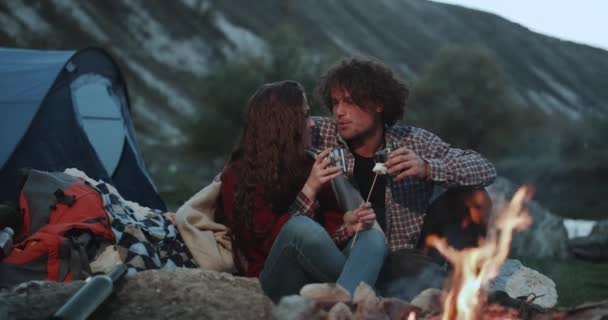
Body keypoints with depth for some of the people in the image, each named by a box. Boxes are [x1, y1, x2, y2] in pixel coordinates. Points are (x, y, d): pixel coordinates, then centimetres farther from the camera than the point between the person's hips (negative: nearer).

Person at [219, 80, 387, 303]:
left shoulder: (310, 167, 13)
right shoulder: (238, 176, -3)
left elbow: (329, 228, 9)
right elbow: (268, 242, -11)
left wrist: (347, 225, -15)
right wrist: (309, 190, -18)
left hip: (319, 280, 5)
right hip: (275, 286, -5)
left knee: (373, 238, -24)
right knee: (301, 227, -34)